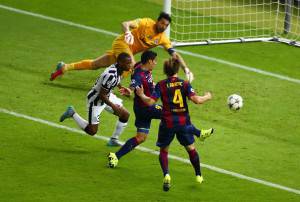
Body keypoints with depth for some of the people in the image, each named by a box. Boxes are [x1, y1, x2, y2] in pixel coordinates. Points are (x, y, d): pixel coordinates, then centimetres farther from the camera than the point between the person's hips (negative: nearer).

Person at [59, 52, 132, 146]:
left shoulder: (118, 68, -10)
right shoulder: (111, 75, -36)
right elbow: (102, 95, -27)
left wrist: (122, 87, 11)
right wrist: (113, 106, -20)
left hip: (108, 95, 9)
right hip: (96, 100, -9)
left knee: (125, 115, 6)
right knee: (92, 131, -2)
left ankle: (114, 140, 20)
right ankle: (73, 114, 16)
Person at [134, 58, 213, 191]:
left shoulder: (161, 85, -5)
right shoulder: (184, 84, -3)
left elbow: (150, 102, -11)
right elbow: (196, 100, -13)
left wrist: (141, 95, 8)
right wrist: (207, 97, 6)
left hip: (167, 123, -1)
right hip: (183, 122, 1)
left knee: (164, 150, 12)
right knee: (191, 148, 20)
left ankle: (166, 175, -12)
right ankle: (198, 176, 29)